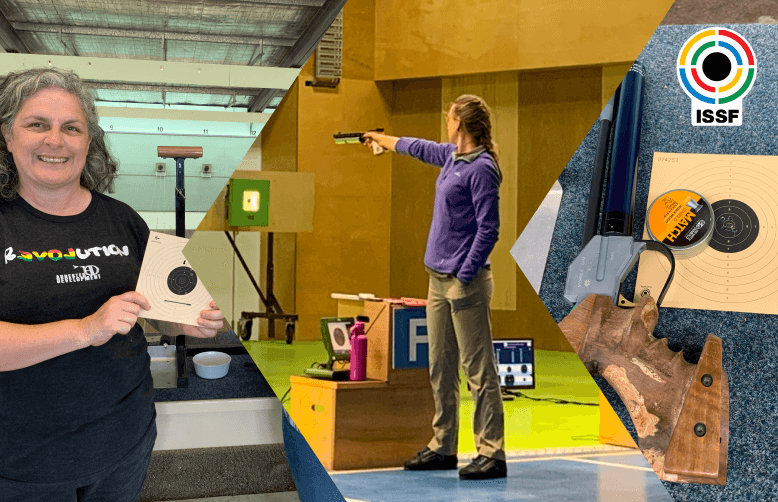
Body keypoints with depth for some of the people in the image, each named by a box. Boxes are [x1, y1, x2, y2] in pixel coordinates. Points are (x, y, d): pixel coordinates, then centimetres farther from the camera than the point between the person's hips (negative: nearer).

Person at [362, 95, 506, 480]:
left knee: (479, 370, -7)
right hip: (439, 279, 9)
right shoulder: (452, 156, 13)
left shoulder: (481, 168, -13)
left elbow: (488, 230, -16)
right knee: (441, 369, 12)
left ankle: (492, 453, -3)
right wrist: (384, 140, 50)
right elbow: (423, 149, 35)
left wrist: (465, 277, -19)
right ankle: (443, 447, 20)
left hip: (465, 282, -9)